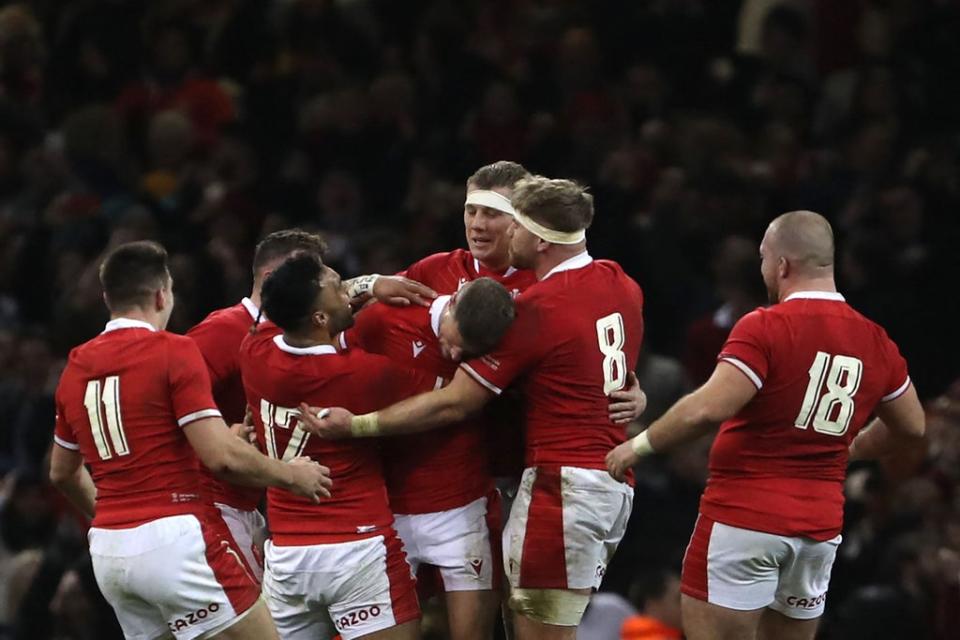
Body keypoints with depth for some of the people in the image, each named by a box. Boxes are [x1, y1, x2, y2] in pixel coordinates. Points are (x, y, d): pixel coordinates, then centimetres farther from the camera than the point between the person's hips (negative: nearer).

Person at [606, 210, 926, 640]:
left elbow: (708, 409, -22)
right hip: (821, 527, 7)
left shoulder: (765, 327, -13)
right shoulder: (875, 341, 7)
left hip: (745, 517, -7)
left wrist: (641, 444, -9)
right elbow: (912, 424, 21)